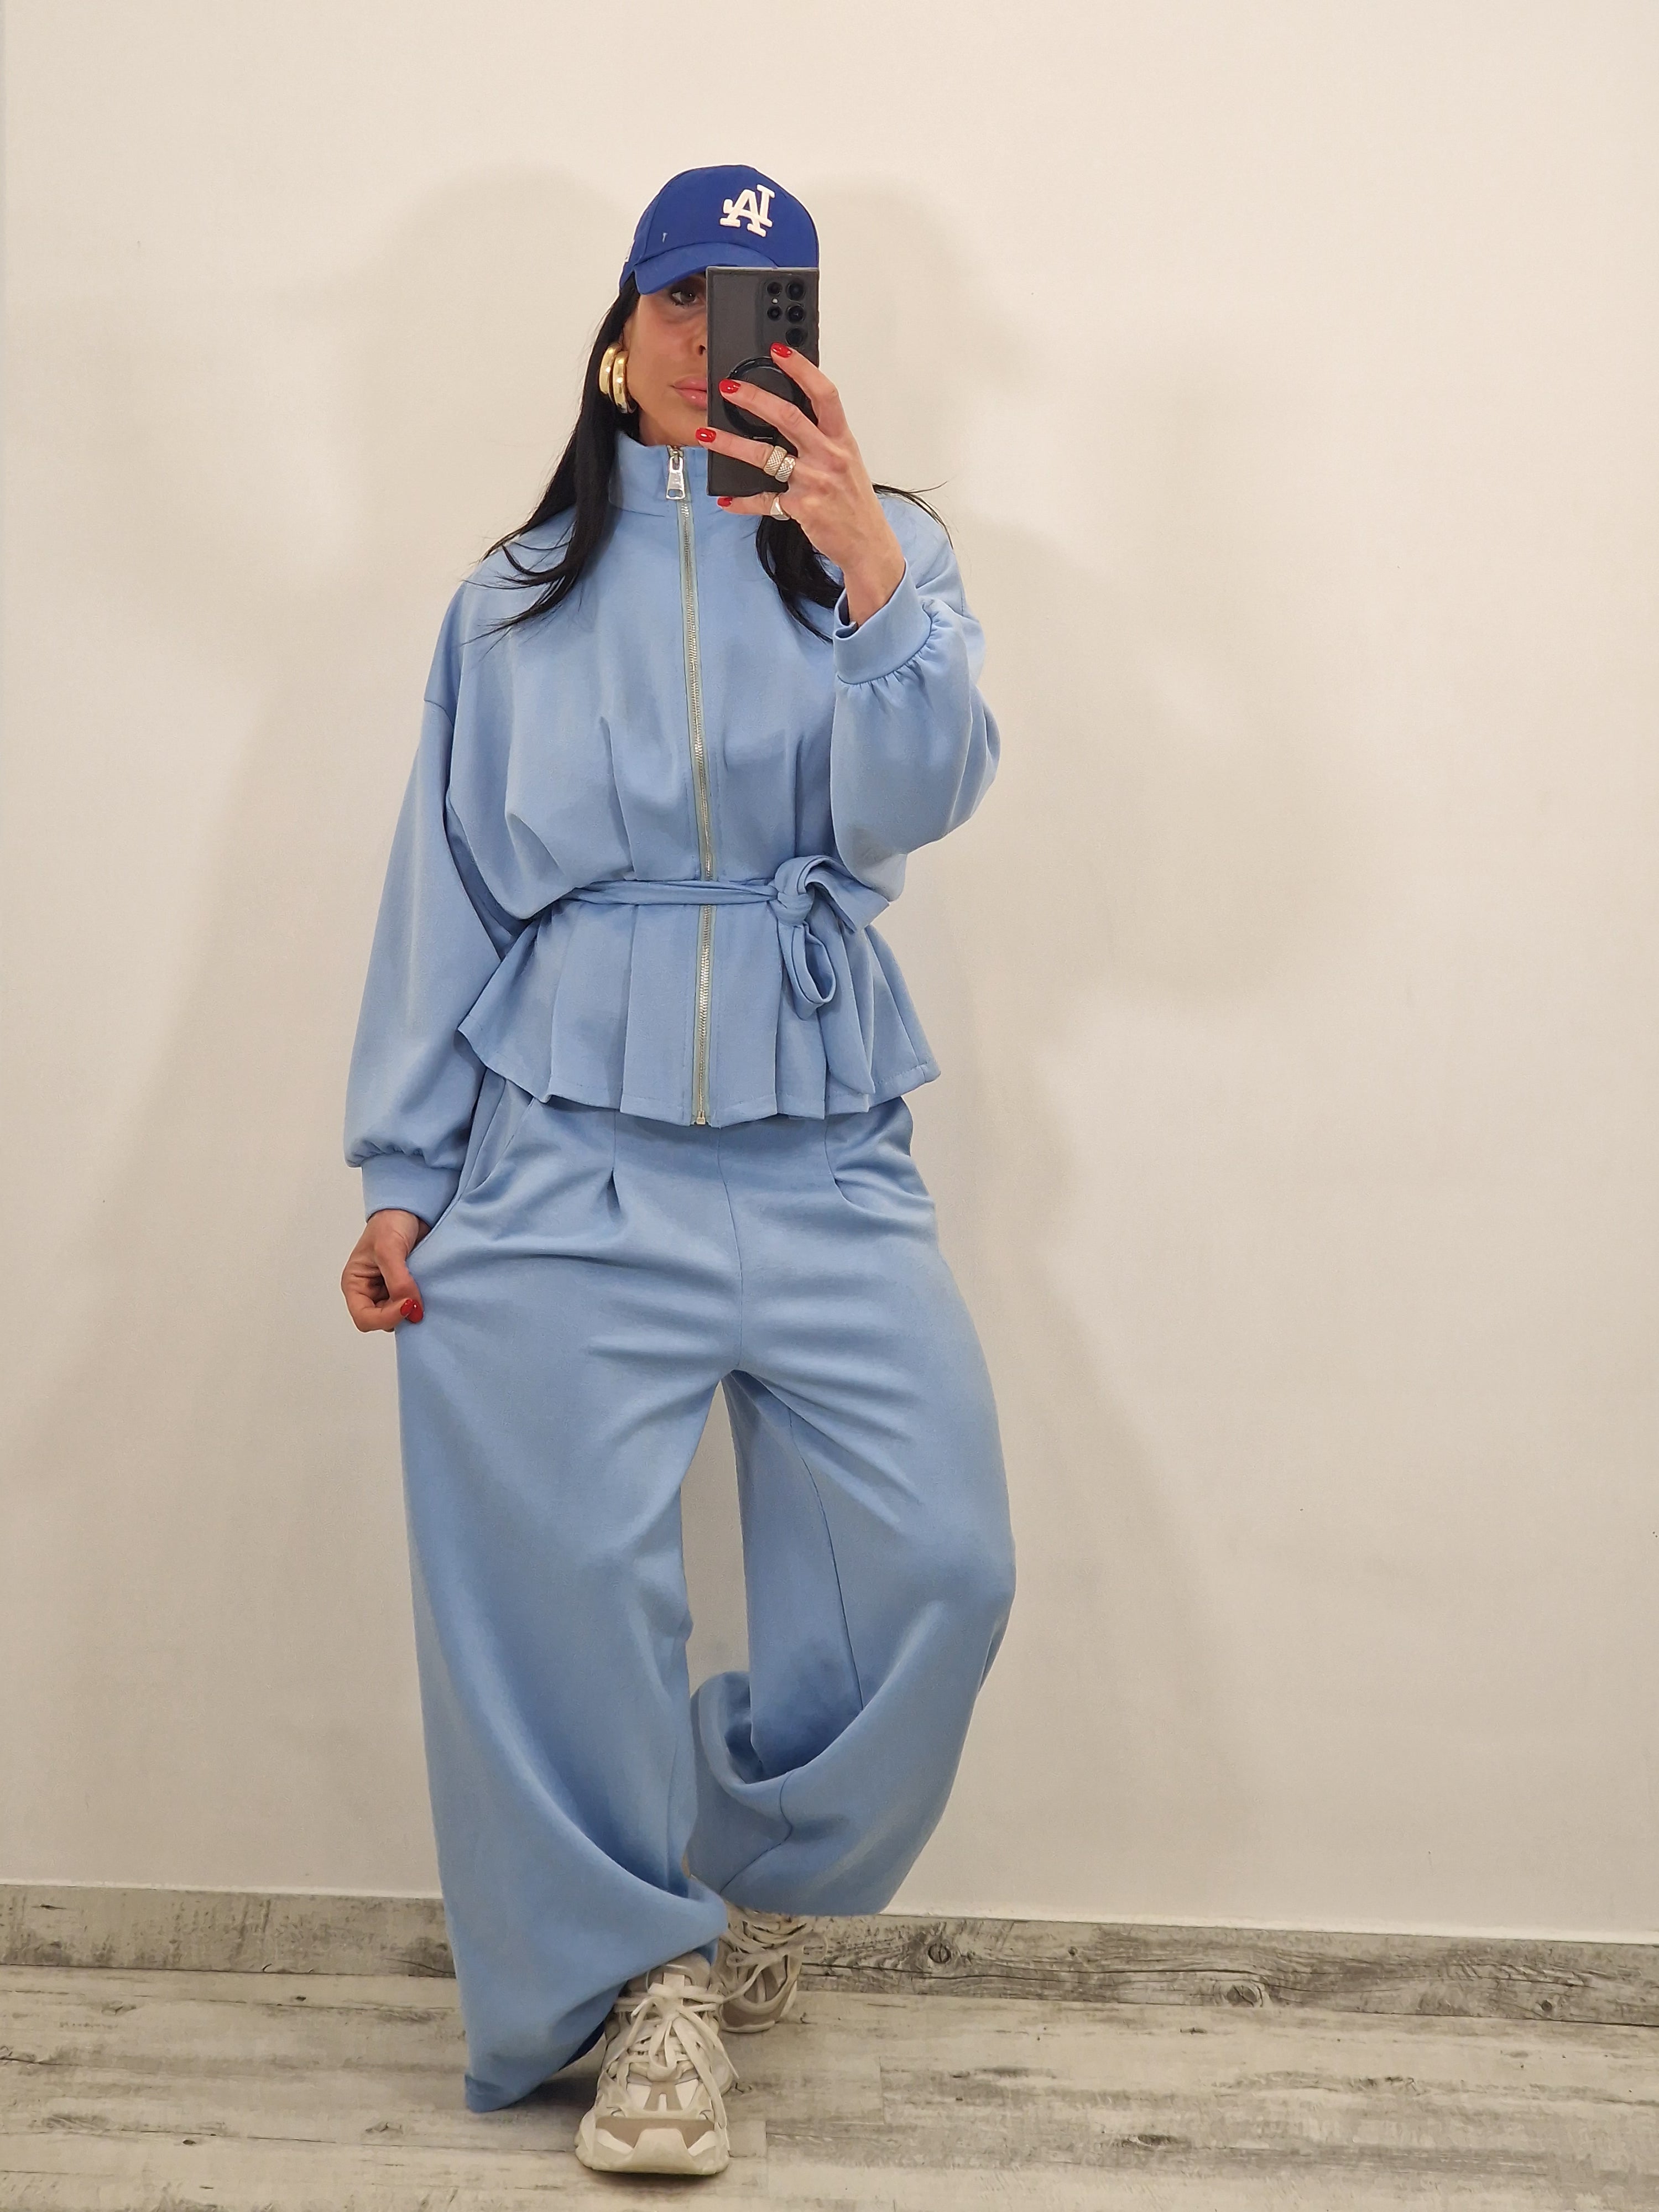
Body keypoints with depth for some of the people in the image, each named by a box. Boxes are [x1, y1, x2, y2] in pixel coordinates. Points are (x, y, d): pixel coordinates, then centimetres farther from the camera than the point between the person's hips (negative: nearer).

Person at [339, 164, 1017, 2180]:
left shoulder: (883, 553, 10)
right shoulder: (516, 598, 13)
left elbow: (915, 804, -7)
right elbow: (448, 884, 11)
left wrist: (862, 564, -22)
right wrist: (401, 1176, 5)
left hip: (822, 1144, 0)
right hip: (567, 1145, 0)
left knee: (935, 1560, -5)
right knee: (557, 1576, -5)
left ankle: (756, 1866, 22)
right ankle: (637, 1975, 14)